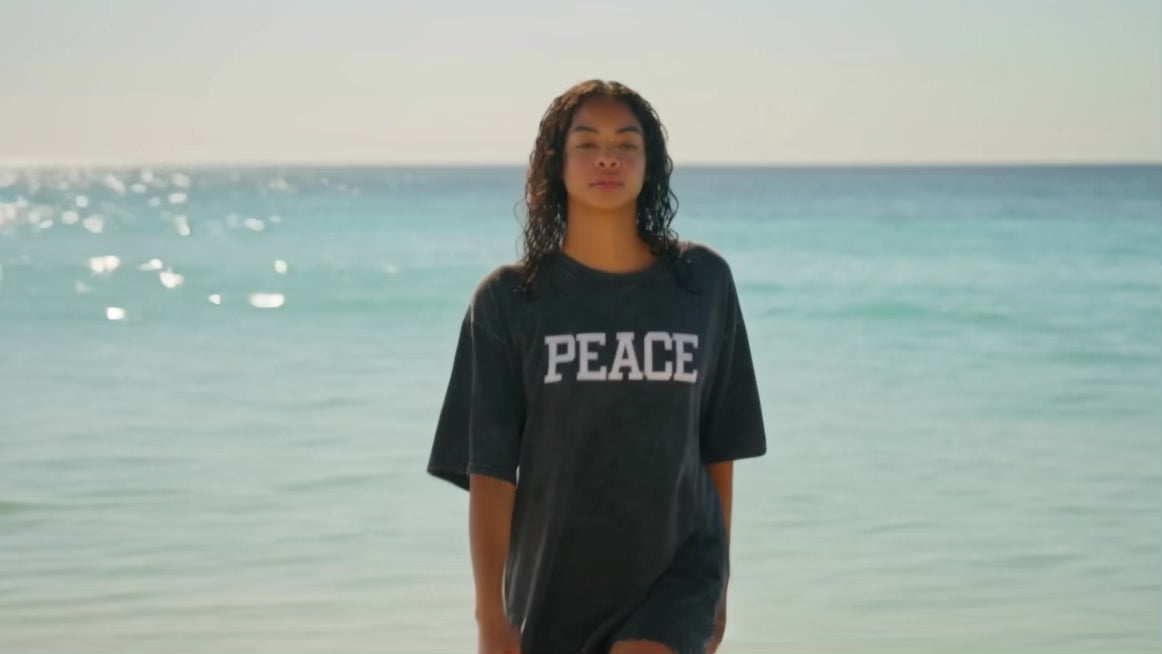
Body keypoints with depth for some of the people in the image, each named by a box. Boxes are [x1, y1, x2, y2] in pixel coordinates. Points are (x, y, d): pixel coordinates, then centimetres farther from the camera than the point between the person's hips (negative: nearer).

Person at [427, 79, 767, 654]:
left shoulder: (703, 282, 1)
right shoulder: (508, 300, -4)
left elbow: (718, 445, 8)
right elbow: (489, 472, -7)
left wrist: (718, 583, 12)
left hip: (676, 574, 0)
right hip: (554, 586, 1)